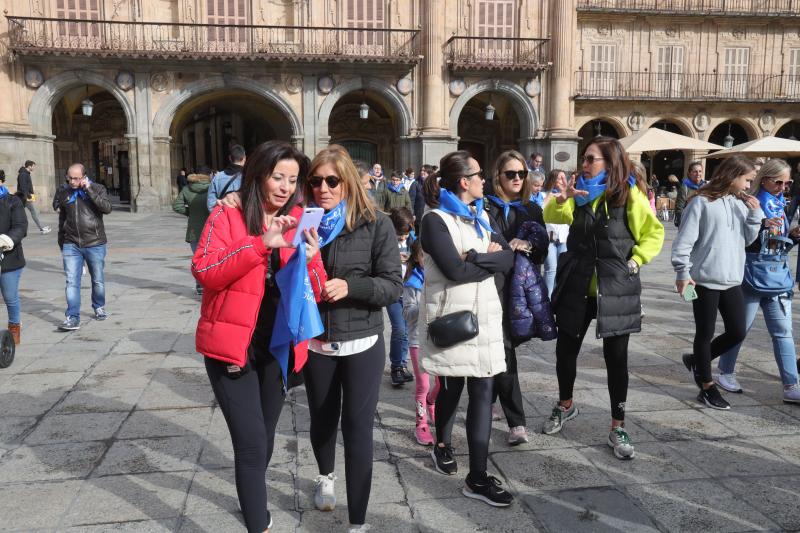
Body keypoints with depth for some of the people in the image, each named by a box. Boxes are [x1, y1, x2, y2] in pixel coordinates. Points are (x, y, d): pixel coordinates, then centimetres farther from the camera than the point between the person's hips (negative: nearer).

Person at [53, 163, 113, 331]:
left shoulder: (97, 188, -2)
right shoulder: (64, 192, 7)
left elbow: (107, 208, -19)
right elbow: (62, 219, 17)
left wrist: (89, 190, -21)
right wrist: (61, 242, 20)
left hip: (95, 244, -2)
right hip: (71, 246, 2)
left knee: (98, 281, 11)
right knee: (72, 282, -6)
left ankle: (99, 308, 32)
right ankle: (73, 318, -5)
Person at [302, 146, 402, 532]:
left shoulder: (376, 225, -8)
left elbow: (394, 285, -9)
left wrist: (350, 287, -25)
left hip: (361, 344, -3)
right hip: (315, 341, 3)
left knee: (357, 427, 1)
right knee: (322, 418, 19)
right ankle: (325, 476, 50)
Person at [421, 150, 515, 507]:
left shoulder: (482, 216, 12)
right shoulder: (436, 220, -10)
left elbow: (508, 258, -1)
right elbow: (455, 270, -21)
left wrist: (474, 258, -16)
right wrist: (490, 259, -7)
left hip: (484, 315, 5)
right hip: (452, 316, -5)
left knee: (483, 390, 1)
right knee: (451, 387, 11)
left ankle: (477, 477, 7)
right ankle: (443, 444, 38)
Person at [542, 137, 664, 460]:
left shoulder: (629, 194, -5)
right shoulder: (580, 192, 7)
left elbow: (654, 233, -2)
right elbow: (552, 217, -2)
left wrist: (635, 261, -11)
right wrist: (561, 198, -21)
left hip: (615, 289, -4)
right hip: (576, 285, 4)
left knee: (616, 358, 3)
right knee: (565, 349, 11)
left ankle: (618, 429, 17)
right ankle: (565, 405, 37)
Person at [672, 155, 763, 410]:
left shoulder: (741, 203, 10)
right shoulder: (702, 202, -10)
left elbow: (748, 239, 13)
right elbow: (684, 241, -11)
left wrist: (754, 214, -1)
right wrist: (682, 273, -13)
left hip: (732, 280, 7)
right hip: (705, 279, -7)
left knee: (738, 332, 8)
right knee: (705, 333, 5)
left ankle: (697, 361, 30)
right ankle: (707, 387, 18)